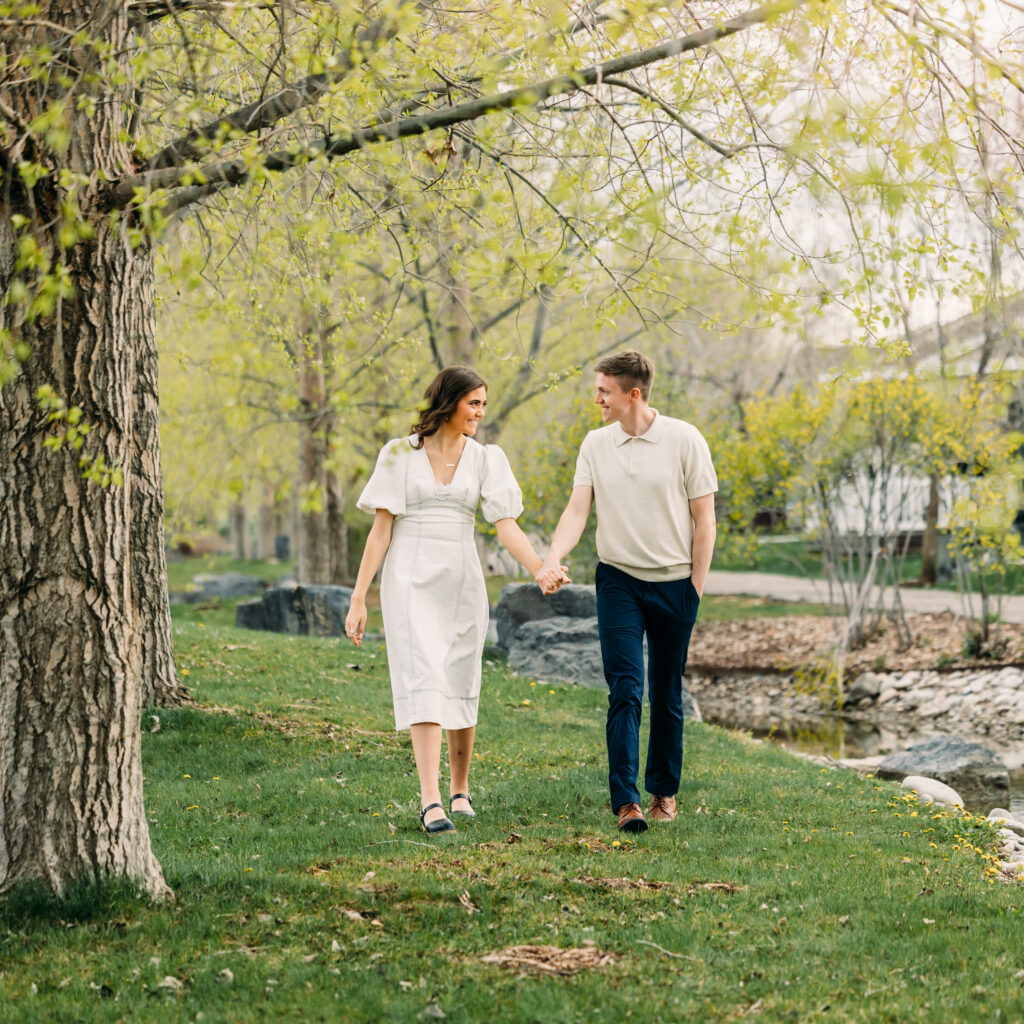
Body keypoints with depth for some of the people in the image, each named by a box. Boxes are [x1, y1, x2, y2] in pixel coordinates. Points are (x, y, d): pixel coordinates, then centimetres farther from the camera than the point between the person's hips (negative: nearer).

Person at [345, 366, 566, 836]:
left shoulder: (486, 459, 7)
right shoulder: (400, 454, 1)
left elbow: (506, 525, -3)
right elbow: (381, 528, 0)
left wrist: (541, 570, -21)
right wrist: (358, 598, -4)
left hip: (462, 581, 3)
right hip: (410, 580, -3)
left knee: (461, 686, 8)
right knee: (423, 680, -14)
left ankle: (460, 790, 26)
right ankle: (430, 802, -21)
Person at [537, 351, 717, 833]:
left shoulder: (684, 440, -5)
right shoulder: (595, 444, 3)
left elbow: (703, 518, -1)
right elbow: (577, 509, -2)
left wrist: (696, 587, -3)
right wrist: (553, 560, -19)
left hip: (674, 582, -1)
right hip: (618, 580, 1)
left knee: (666, 694, 8)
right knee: (625, 690, -10)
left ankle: (664, 790, 23)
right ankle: (625, 801, -13)